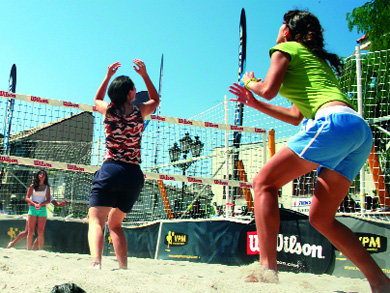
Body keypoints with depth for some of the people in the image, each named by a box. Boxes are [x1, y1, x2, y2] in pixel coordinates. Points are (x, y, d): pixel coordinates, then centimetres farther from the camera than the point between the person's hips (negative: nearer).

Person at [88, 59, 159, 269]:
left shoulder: (108, 110, 4)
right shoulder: (139, 112, 3)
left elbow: (97, 99, 31)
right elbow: (156, 100, 27)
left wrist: (108, 76, 33)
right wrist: (144, 75, 24)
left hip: (110, 171, -2)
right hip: (134, 174, 2)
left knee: (96, 220, -7)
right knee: (115, 224, 17)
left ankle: (96, 262, -32)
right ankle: (123, 267, 8)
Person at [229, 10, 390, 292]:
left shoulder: (286, 49, 12)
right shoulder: (317, 60, 36)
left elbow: (269, 89, -4)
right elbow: (298, 116, 35)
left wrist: (250, 81, 19)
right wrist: (254, 103, 38)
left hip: (334, 121, -9)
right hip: (361, 132, 9)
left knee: (265, 182, -8)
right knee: (321, 218, 11)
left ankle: (267, 269, -21)